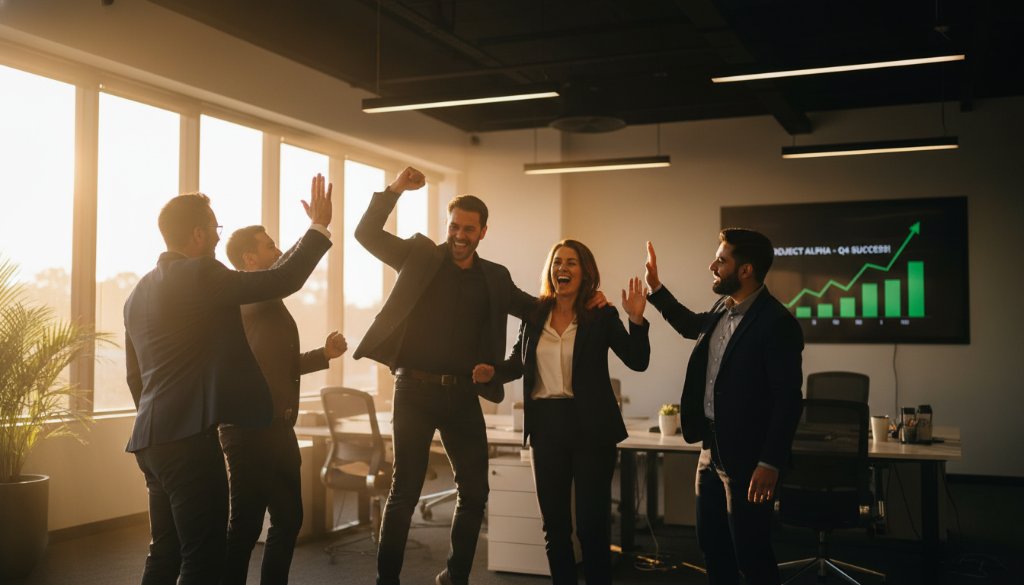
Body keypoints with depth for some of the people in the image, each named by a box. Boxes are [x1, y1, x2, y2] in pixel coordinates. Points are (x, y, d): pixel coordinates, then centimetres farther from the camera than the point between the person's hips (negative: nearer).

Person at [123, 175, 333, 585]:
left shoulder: (140, 291, 15)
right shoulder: (200, 275, -12)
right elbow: (283, 281, -13)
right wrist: (320, 226, -2)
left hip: (153, 438, 9)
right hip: (188, 438, -9)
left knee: (166, 552, 17)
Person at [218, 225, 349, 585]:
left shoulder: (266, 302, 19)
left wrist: (323, 355, 19)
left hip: (273, 428, 9)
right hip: (252, 430, -9)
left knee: (288, 519, 14)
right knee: (246, 524, -1)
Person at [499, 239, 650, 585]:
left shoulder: (601, 316, -4)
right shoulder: (534, 314, 5)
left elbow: (638, 361, -7)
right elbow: (518, 363, 12)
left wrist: (636, 320, -21)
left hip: (590, 427, -3)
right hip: (546, 426, 3)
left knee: (592, 523, 2)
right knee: (554, 523, 11)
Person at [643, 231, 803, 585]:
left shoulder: (776, 322, -19)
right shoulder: (722, 310, 7)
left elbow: (788, 399, -21)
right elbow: (692, 326, 31)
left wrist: (770, 464, -22)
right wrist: (655, 287, 26)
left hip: (745, 456, -9)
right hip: (711, 448, 9)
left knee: (751, 555, 1)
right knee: (711, 544, 18)